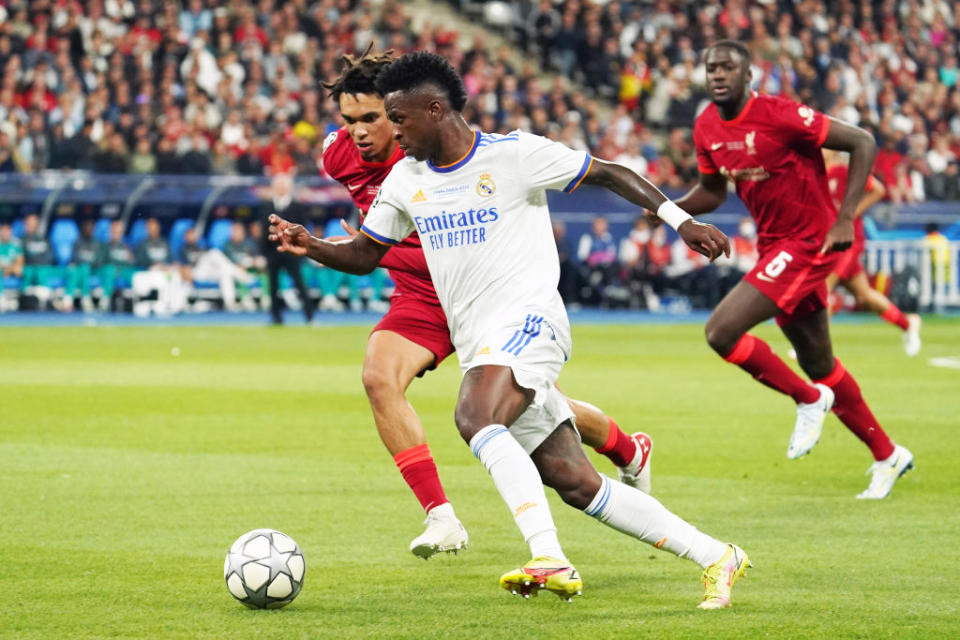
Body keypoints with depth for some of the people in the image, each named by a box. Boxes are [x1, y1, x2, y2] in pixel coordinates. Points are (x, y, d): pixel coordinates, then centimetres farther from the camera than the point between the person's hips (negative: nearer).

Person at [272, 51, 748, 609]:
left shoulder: (515, 154, -5)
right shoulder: (406, 179, 13)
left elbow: (606, 173, 1)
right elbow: (365, 254, 20)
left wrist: (681, 219, -5)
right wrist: (311, 246, 0)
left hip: (528, 316, -7)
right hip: (478, 345, 7)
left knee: (475, 419, -33)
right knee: (576, 483, 0)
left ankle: (549, 559, -40)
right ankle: (716, 558, 7)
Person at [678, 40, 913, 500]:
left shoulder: (779, 116, -21)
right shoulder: (707, 129, 2)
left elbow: (862, 143, -15)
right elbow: (713, 191, 17)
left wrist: (845, 219, -21)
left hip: (808, 242, -8)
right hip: (774, 245, 8)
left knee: (721, 331, -19)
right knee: (819, 365, 16)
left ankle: (808, 400, 1)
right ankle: (887, 456, 31)